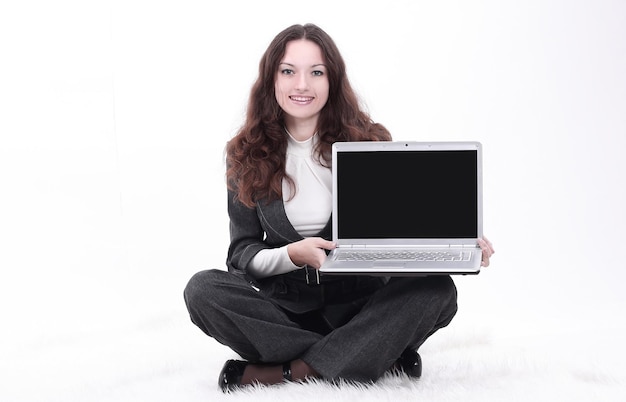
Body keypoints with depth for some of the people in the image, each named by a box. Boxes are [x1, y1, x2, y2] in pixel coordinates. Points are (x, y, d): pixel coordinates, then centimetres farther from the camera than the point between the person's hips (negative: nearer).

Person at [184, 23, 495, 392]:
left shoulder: (369, 142, 0)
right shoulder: (248, 155, 1)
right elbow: (243, 253, -1)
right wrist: (293, 255, -23)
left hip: (361, 303, 0)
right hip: (285, 309, 1)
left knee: (437, 289, -28)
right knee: (203, 289, -27)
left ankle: (283, 372, -26)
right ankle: (380, 354, -23)